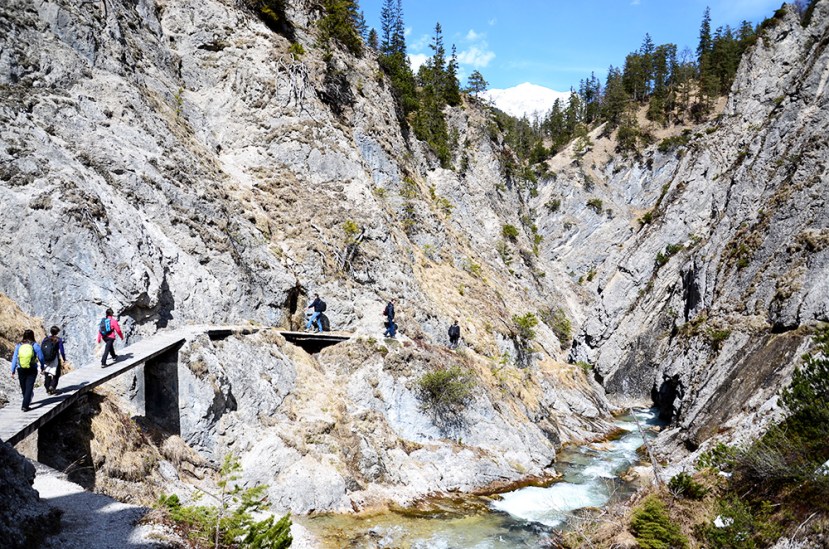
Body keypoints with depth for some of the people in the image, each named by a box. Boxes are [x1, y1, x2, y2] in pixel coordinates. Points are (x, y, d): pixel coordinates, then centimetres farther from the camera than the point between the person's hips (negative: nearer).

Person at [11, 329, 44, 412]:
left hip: (21, 370, 3)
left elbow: (14, 358, -1)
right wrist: (42, 367, 11)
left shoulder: (18, 346, -2)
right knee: (29, 387, 0)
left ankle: (27, 401, 41)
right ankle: (25, 406, -10)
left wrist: (13, 371, 3)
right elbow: (41, 357, -5)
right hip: (32, 370, -3)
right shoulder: (35, 345, -8)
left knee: (23, 387, 19)